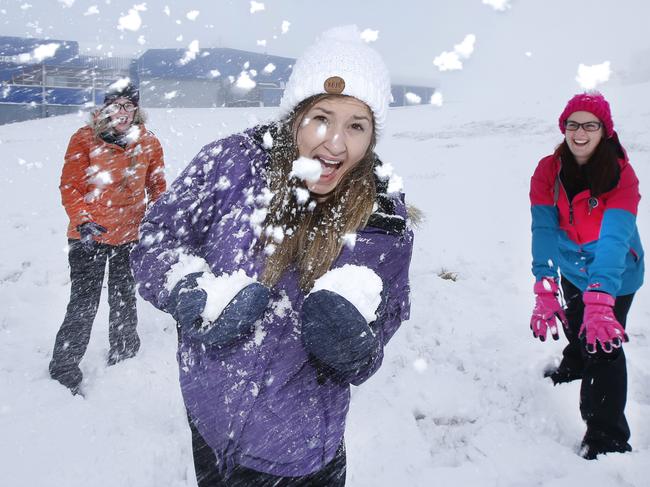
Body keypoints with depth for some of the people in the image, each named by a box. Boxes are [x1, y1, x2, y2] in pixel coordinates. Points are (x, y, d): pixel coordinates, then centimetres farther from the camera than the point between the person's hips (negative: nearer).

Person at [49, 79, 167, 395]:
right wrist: (83, 221, -19)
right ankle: (63, 373, 13)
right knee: (83, 304, -3)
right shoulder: (85, 139, -9)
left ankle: (124, 360, 39)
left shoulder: (148, 143, -1)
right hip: (89, 236, -3)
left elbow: (156, 186, 11)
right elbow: (70, 185, -8)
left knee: (125, 301, 18)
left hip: (131, 236, 3)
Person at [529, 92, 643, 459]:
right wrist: (544, 293, -36)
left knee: (602, 342, -12)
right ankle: (574, 367, 59)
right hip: (573, 269, 4)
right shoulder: (548, 171, -17)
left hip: (616, 274, -4)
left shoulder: (621, 176, -26)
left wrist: (599, 301, -50)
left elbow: (614, 240, -38)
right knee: (576, 328, 25)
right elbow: (544, 231, -25)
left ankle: (607, 438, 1)